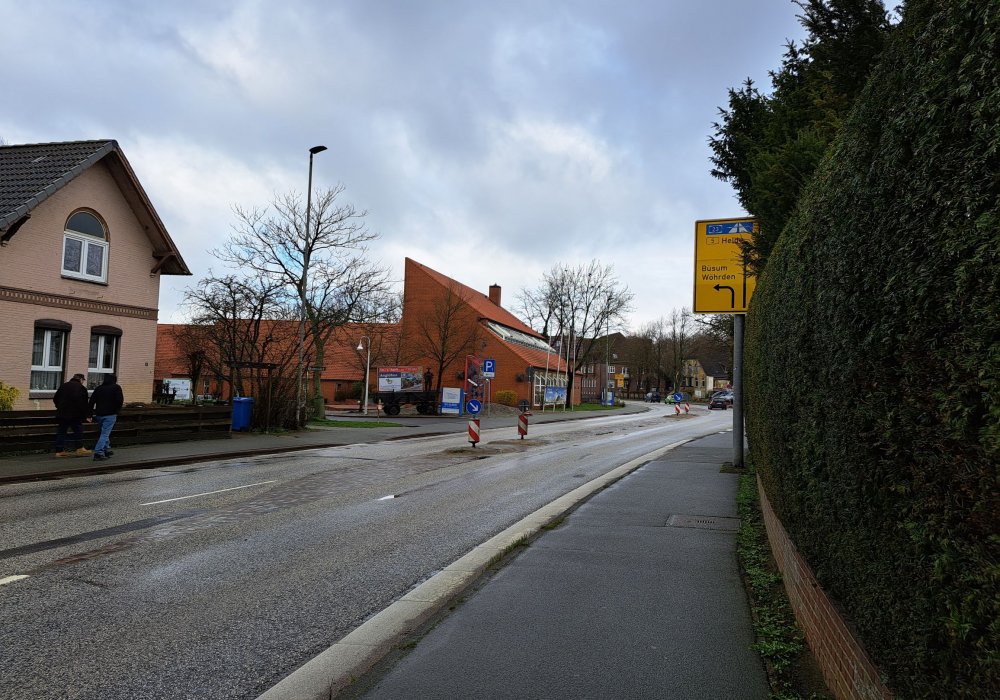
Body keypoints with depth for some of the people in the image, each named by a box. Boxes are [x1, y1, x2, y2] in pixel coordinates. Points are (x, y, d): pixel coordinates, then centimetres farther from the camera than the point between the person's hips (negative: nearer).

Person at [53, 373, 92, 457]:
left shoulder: (63, 386, 12)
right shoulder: (81, 388, -8)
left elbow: (55, 399, 18)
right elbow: (84, 403, -14)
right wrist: (87, 415, -10)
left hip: (62, 414, 6)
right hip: (74, 415, -6)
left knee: (61, 432, 9)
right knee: (78, 431, 5)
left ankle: (59, 450, 9)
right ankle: (80, 449, 8)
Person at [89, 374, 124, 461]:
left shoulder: (99, 388, 12)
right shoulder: (116, 388, -2)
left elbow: (92, 401, 8)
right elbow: (120, 401, -11)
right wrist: (117, 410, 5)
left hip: (99, 414, 5)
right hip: (110, 414, -5)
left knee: (105, 433, 21)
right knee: (105, 434, -6)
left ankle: (107, 450, 26)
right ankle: (98, 453, -14)